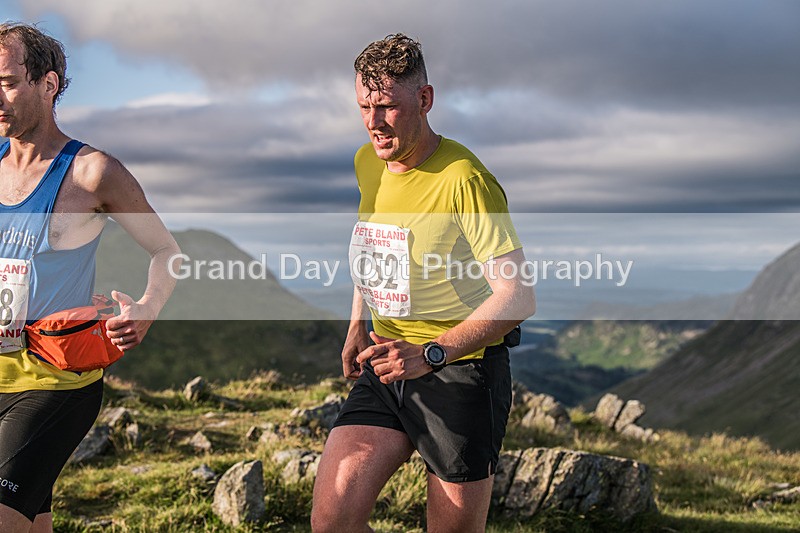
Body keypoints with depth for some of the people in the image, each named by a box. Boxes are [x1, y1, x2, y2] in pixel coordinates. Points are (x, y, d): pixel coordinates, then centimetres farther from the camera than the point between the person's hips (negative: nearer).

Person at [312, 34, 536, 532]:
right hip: (386, 368, 6)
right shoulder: (366, 163, 7)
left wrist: (430, 354, -26)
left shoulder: (463, 179, -18)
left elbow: (519, 296, -21)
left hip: (460, 372, -6)